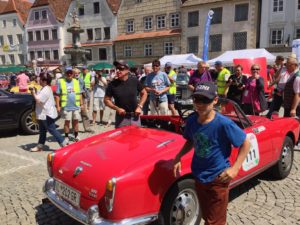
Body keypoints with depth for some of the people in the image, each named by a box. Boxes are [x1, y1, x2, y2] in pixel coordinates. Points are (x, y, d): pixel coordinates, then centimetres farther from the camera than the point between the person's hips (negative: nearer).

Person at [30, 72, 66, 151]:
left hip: (47, 114, -11)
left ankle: (63, 144, 2)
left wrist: (33, 92, -14)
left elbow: (38, 100, -25)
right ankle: (40, 146, 28)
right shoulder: (44, 89, 12)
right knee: (42, 131, 17)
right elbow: (39, 97, 20)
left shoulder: (46, 90, -21)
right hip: (43, 114, 11)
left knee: (52, 130, -4)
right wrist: (34, 91, 4)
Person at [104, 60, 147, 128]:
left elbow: (144, 93, 8)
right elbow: (106, 100, 0)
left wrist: (140, 106, -3)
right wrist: (117, 108, -12)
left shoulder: (134, 80, -5)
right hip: (121, 117, -1)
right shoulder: (112, 84, -8)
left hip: (135, 116, 1)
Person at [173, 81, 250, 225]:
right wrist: (178, 157, -3)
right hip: (199, 177, 5)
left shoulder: (224, 123, -23)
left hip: (218, 179, -5)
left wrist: (235, 168, -18)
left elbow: (246, 143, -12)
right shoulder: (192, 120, -7)